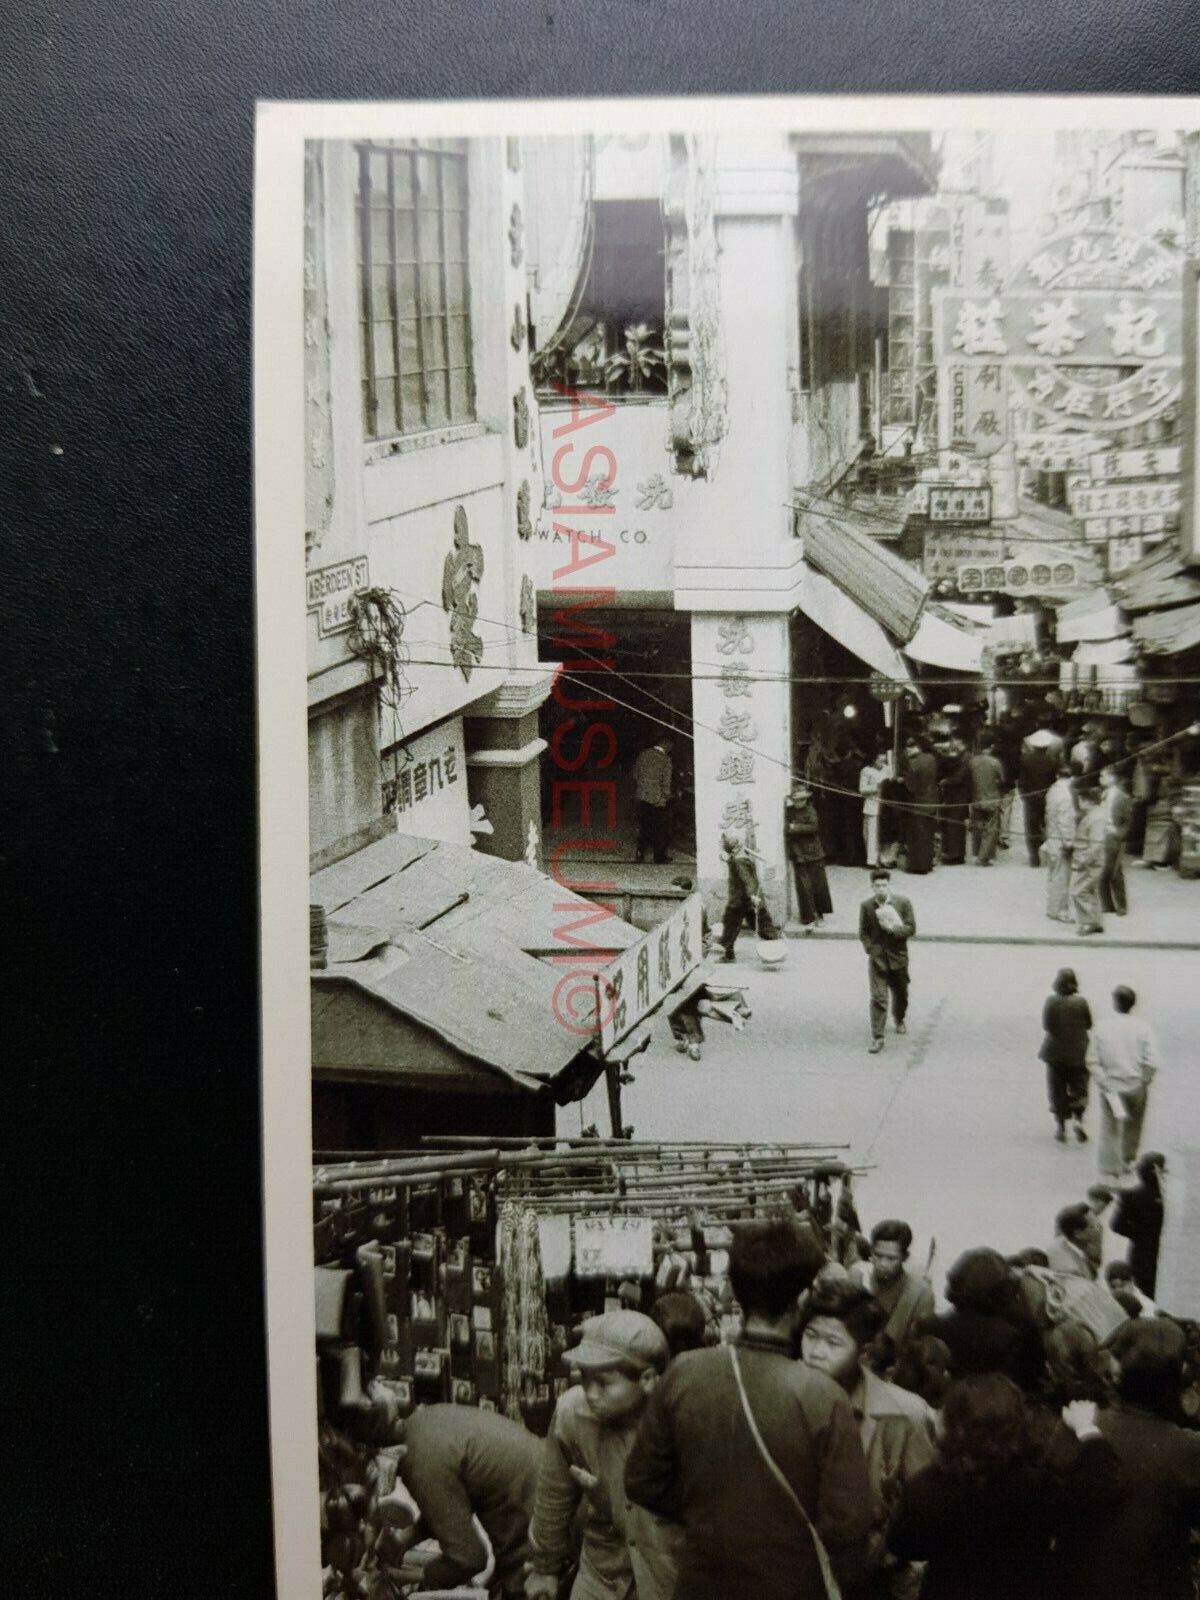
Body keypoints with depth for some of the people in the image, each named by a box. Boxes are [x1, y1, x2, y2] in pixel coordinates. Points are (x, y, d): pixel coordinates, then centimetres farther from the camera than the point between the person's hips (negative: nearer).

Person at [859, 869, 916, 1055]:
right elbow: (863, 933, 3)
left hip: (898, 957, 1)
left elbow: (911, 928, -8)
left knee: (901, 994, 19)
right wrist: (871, 949, -10)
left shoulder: (903, 903, -6)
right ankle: (877, 1038, -6)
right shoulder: (866, 906, -5)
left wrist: (892, 928, -23)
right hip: (877, 959, -1)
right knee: (878, 998, -9)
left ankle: (899, 1019, 49)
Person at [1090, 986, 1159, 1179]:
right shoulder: (1143, 1028, -11)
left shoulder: (1102, 1028, -8)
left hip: (1110, 1085, -1)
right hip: (1136, 1086, 1)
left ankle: (1111, 1168, 5)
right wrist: (1144, 1083, 1)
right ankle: (1128, 1161, 37)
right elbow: (1151, 1063, -14)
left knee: (1109, 1129, 7)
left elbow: (1094, 1061, -9)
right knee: (1133, 1126, 22)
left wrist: (1105, 1085, -5)